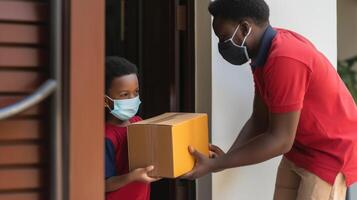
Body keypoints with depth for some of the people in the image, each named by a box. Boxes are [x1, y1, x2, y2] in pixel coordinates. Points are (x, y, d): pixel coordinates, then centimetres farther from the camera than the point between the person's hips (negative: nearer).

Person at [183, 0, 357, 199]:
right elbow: (259, 120, 3)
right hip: (299, 150, 9)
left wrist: (216, 165, -23)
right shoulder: (264, 52, 2)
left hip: (330, 153, -9)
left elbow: (280, 140, -27)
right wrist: (225, 158, -11)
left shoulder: (284, 59, -29)